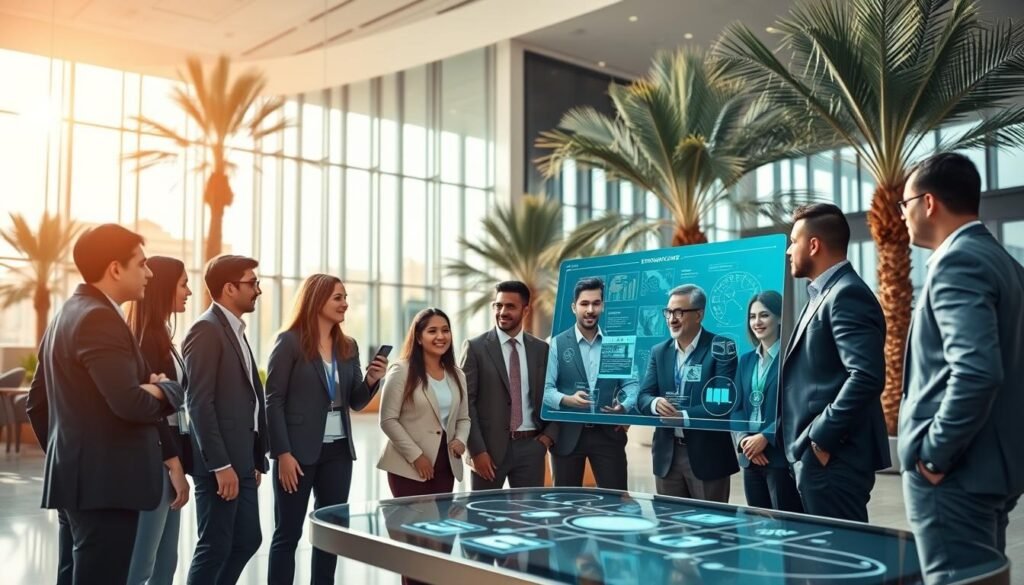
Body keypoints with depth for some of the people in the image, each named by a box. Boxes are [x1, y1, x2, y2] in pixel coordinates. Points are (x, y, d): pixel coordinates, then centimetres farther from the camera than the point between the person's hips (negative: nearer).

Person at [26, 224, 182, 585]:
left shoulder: (66, 315, 15)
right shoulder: (100, 318, -16)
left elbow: (37, 402, 21)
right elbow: (131, 403, -26)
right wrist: (165, 387, -7)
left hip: (76, 476, 10)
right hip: (104, 482, -10)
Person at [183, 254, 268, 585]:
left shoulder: (236, 331, 16)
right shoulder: (206, 329, -13)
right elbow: (199, 403, -19)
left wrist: (256, 460, 16)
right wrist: (220, 464, -21)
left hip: (242, 460, 9)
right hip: (220, 463, -9)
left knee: (247, 540, 14)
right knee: (215, 547, -1)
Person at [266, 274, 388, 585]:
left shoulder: (348, 346, 9)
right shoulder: (290, 342, -8)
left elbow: (355, 402, 12)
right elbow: (274, 402, -10)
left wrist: (371, 380, -8)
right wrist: (283, 453, -15)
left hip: (338, 451, 6)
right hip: (299, 450, -6)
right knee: (288, 533, 2)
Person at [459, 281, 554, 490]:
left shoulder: (541, 349, 8)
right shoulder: (475, 347, -1)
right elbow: (466, 402, -5)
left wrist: (548, 435, -2)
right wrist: (477, 450, -12)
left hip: (531, 446, 3)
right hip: (490, 446, -3)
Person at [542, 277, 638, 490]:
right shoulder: (557, 344, 0)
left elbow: (631, 383, 6)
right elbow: (545, 388, -5)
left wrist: (624, 406, -14)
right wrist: (567, 400, -25)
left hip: (608, 433, 1)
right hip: (567, 434, -1)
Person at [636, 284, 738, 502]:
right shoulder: (659, 351, 10)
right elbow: (643, 396, 4)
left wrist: (684, 416, -25)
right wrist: (656, 403, -20)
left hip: (707, 454, -5)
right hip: (667, 454, 5)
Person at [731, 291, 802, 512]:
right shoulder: (746, 360, 15)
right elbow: (737, 407, 12)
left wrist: (765, 438, -18)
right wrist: (743, 439, -5)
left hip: (781, 455, -6)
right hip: (750, 456, 6)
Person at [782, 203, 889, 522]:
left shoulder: (847, 294, -14)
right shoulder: (825, 294, 17)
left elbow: (866, 376, -25)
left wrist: (822, 436, -20)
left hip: (833, 455, -10)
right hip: (819, 453, 10)